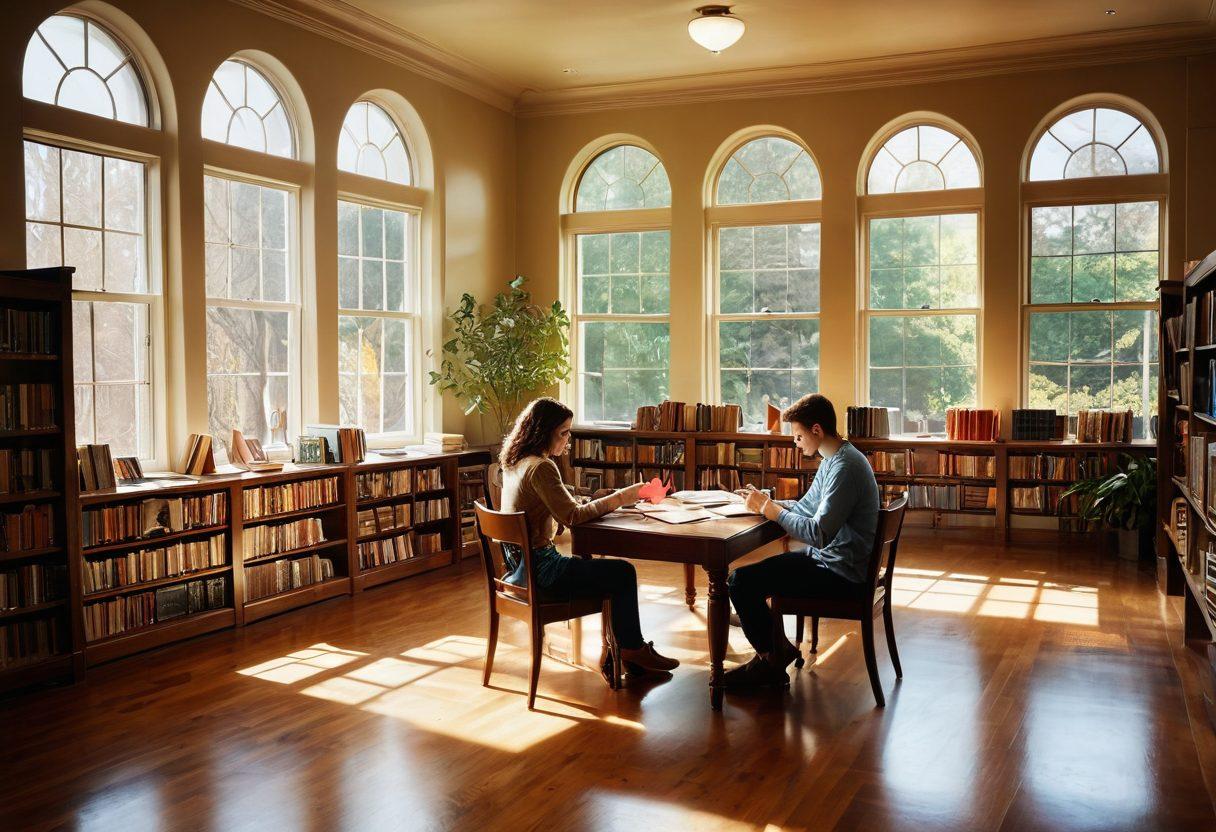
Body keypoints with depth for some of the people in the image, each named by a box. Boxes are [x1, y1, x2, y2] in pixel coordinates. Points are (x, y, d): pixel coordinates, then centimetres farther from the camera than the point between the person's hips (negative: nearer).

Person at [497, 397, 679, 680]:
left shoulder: (515, 463, 9)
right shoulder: (541, 468, -21)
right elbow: (571, 516, -22)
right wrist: (618, 499, -15)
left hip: (519, 564, 10)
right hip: (538, 570, -10)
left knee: (614, 571, 15)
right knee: (624, 572, -1)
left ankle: (615, 656, 17)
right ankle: (633, 650, 18)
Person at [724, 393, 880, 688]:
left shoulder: (845, 467, -23)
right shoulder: (831, 460, 10)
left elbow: (819, 534, -29)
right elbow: (807, 507, 17)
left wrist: (770, 509, -19)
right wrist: (767, 501, 2)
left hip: (842, 574, -11)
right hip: (827, 558, 11)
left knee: (740, 581, -14)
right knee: (753, 572, 18)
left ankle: (770, 663, 3)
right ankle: (776, 645, 24)